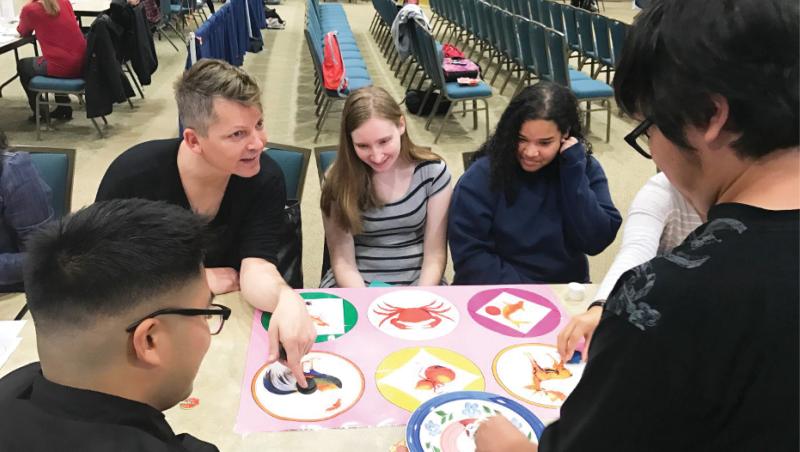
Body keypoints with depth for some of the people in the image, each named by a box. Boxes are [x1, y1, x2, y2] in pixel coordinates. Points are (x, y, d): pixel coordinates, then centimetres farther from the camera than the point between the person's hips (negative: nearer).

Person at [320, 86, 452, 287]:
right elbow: (343, 262, -6)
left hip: (417, 285, 1)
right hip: (355, 286, 0)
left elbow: (435, 256, -3)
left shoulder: (432, 171, -5)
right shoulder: (339, 181, -8)